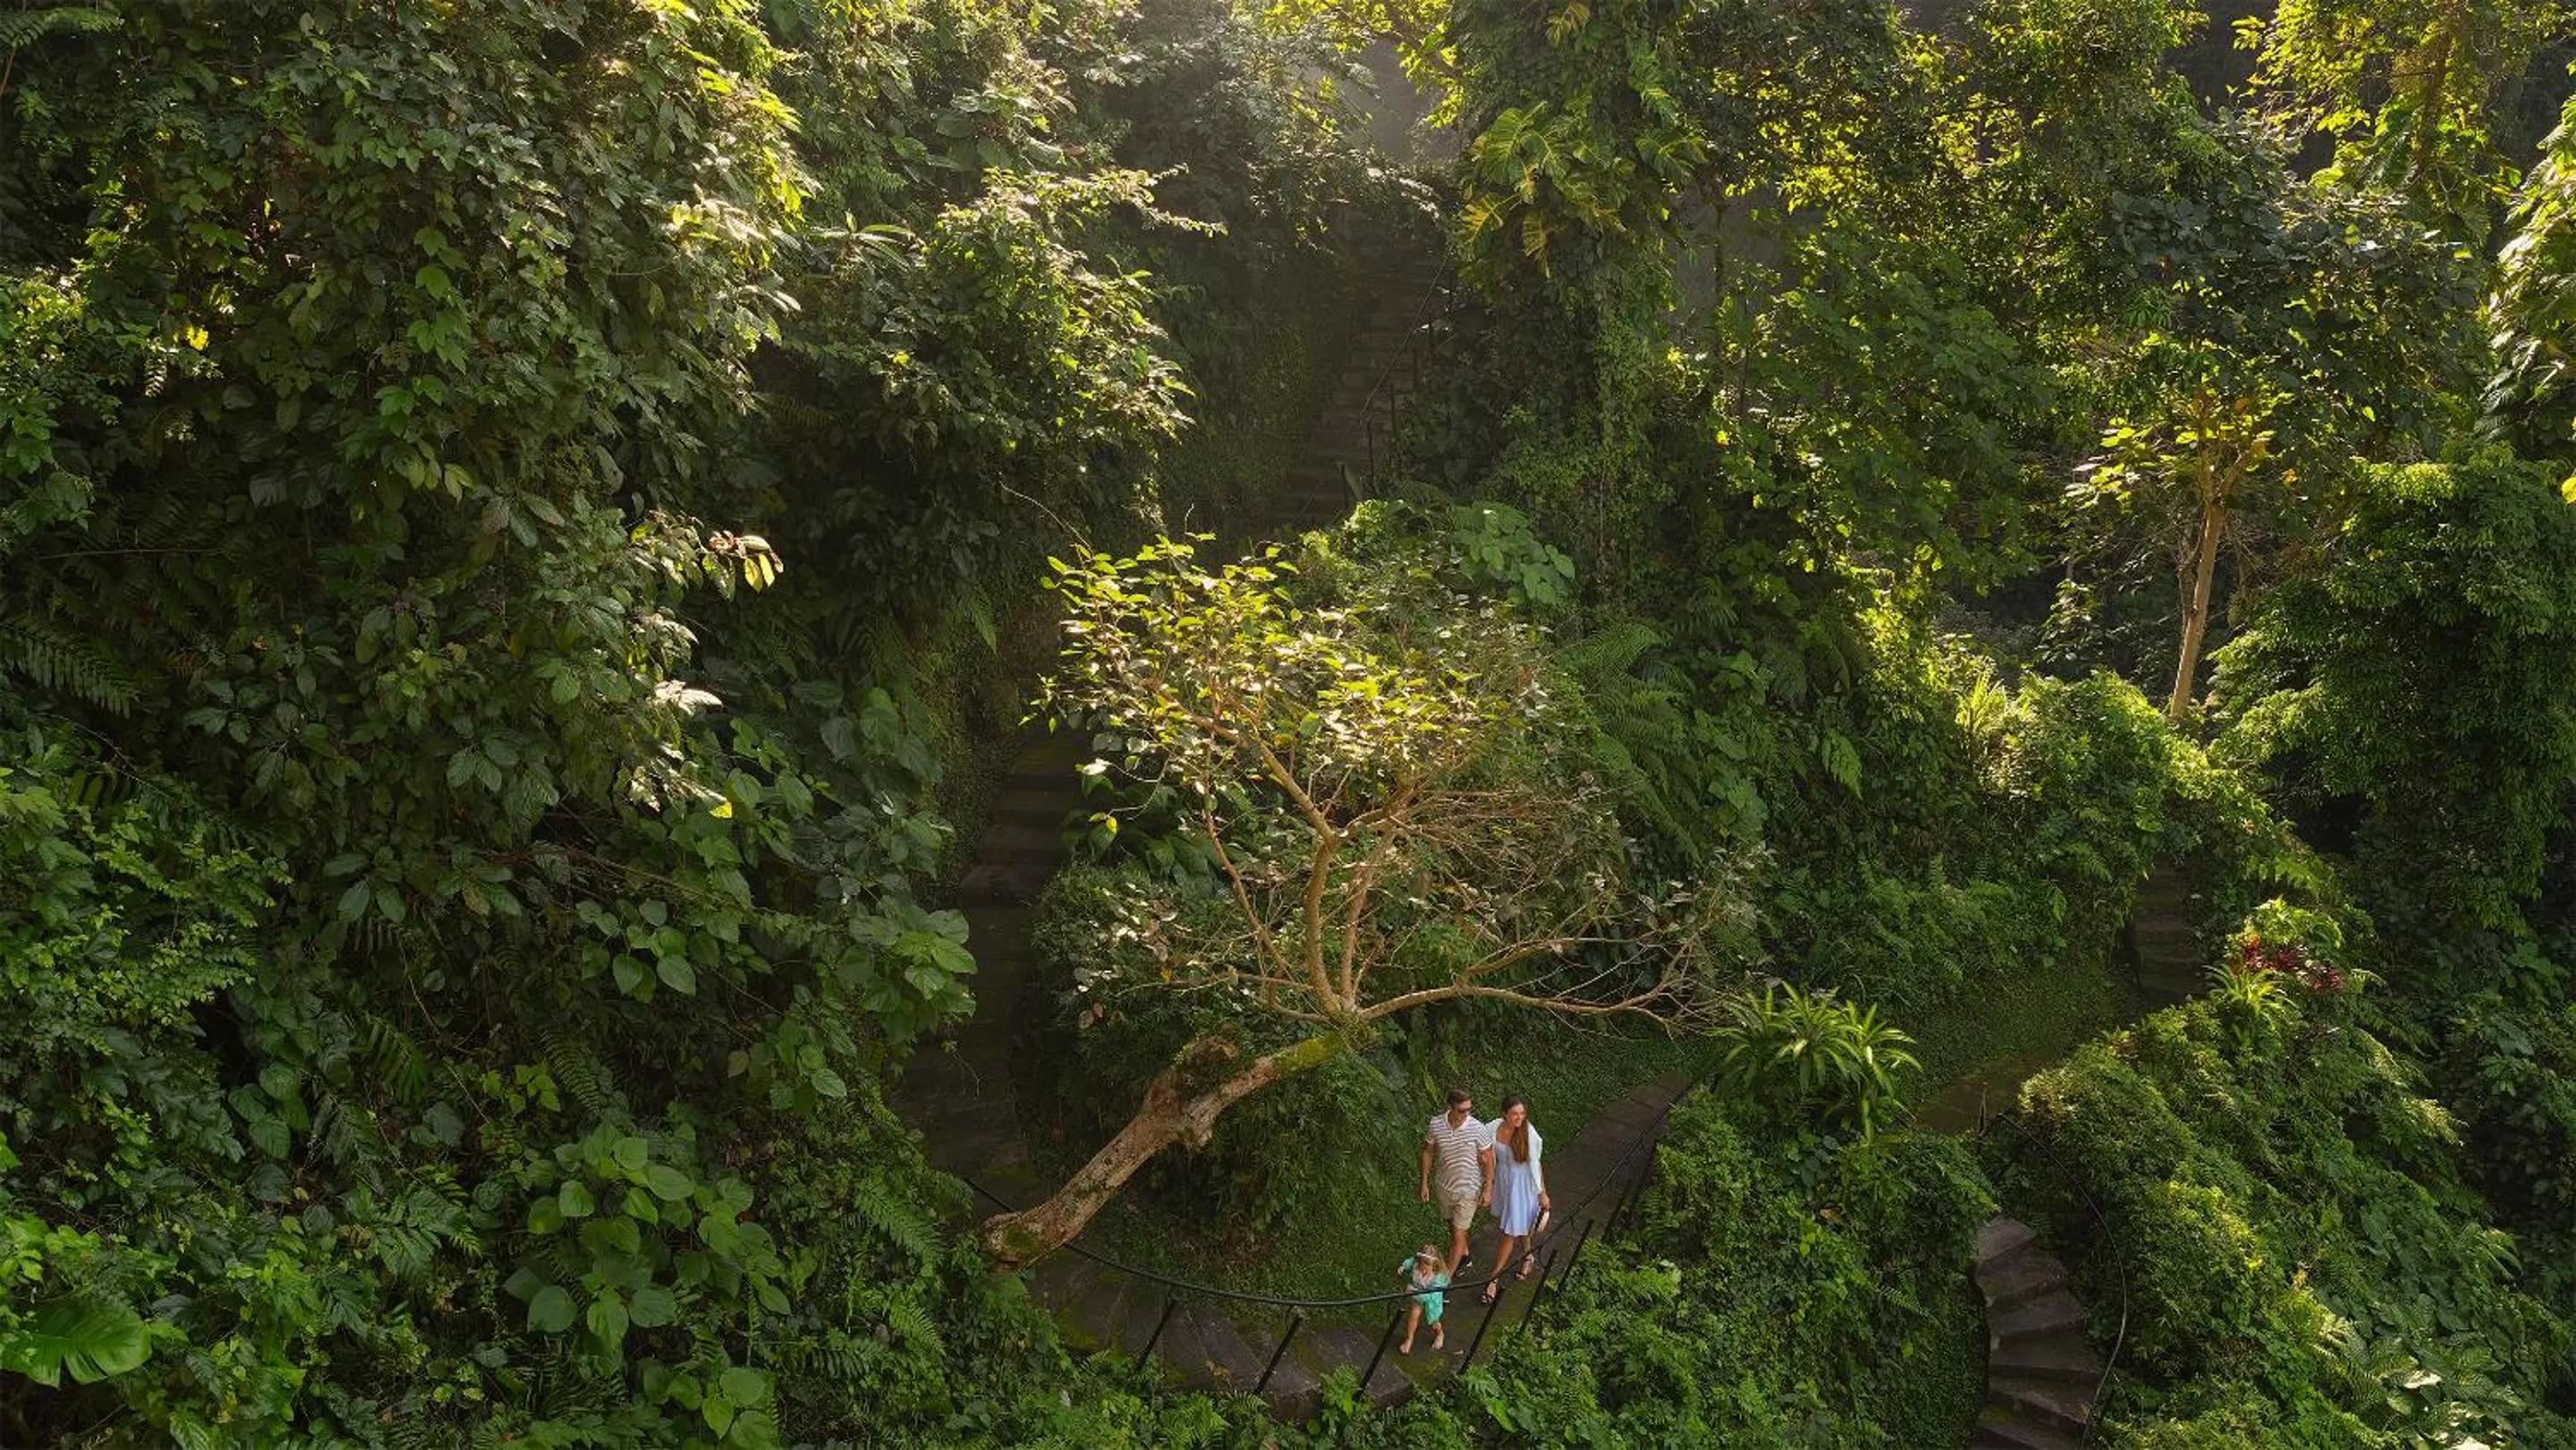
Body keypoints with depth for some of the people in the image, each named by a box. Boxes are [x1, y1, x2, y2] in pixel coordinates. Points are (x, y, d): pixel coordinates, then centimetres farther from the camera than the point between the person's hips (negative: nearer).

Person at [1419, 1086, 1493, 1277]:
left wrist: (1488, 1189, -8)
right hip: (1445, 1186, 4)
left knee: (1458, 1235, 0)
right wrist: (1424, 1183, 3)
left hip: (1468, 1190, -4)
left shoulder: (1478, 1129, -24)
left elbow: (1488, 1160, -11)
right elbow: (1428, 1152, 0)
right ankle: (1464, 1256, 52)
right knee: (1453, 1226, 26)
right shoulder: (1436, 1125, -16)